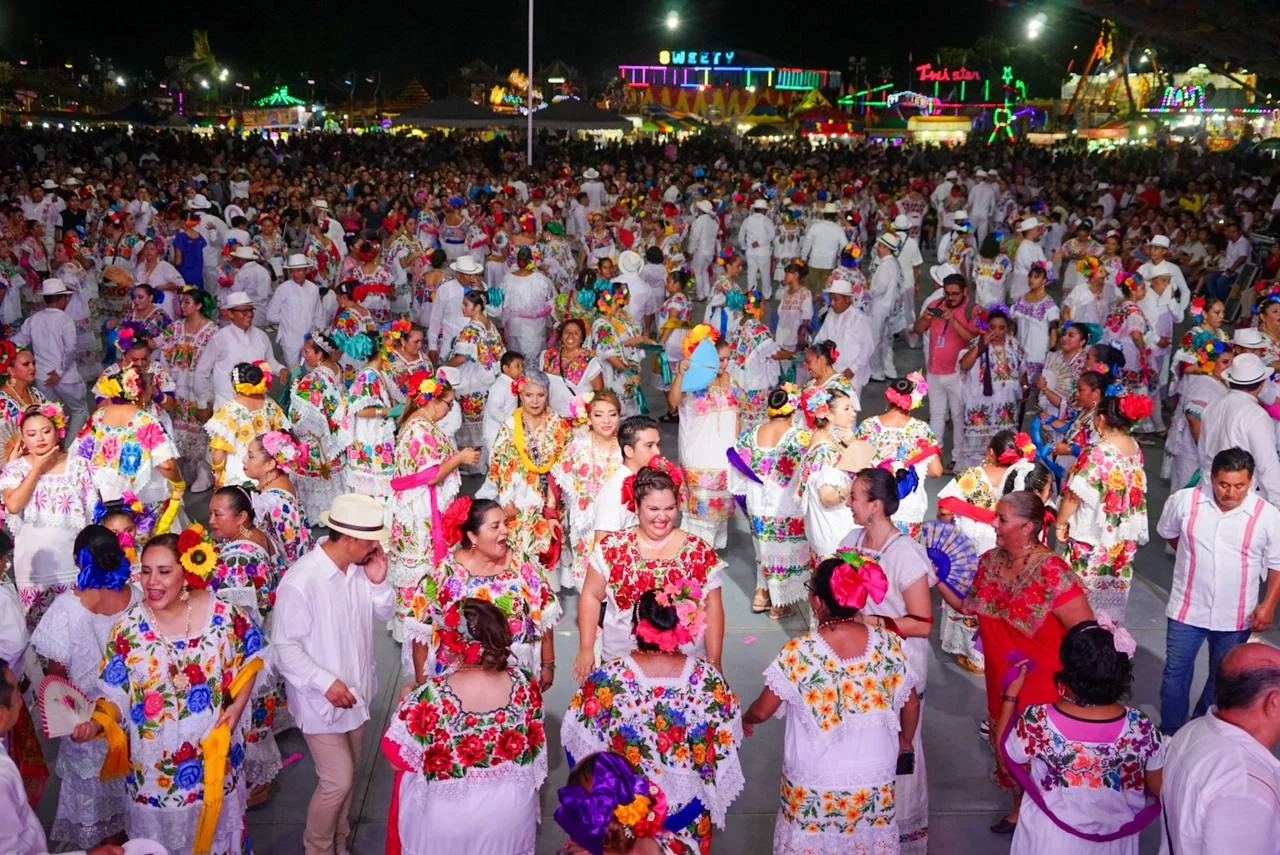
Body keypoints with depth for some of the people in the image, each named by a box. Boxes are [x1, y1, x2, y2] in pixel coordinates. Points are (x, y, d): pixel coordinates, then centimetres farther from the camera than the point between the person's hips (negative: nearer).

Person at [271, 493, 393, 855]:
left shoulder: (361, 567, -7)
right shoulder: (300, 581, -27)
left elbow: (385, 612, 4)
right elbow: (284, 645, -21)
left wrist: (378, 583, -16)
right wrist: (326, 682, -25)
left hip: (355, 692, 7)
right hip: (321, 700, -7)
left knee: (346, 775, 21)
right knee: (337, 781, -2)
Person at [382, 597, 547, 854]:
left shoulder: (431, 698, -27)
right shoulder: (523, 684, -15)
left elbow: (398, 758, -15)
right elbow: (534, 744, 0)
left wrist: (406, 704, 0)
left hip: (447, 819, -3)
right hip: (513, 809, 4)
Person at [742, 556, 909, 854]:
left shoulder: (797, 653, -21)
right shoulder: (890, 645, -13)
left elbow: (762, 711, -9)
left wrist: (745, 719, 14)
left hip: (813, 786, -2)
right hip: (874, 783, 2)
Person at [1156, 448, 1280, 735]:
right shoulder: (1183, 501, -12)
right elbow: (1168, 533, 10)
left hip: (1236, 616, 0)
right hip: (1188, 608, 0)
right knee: (1176, 671, 9)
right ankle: (1169, 733, 25)